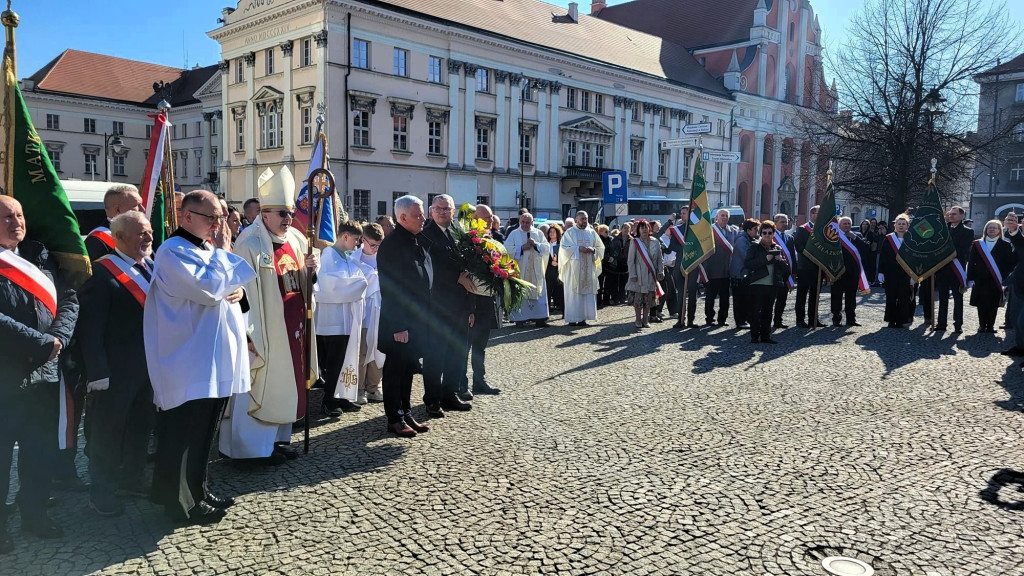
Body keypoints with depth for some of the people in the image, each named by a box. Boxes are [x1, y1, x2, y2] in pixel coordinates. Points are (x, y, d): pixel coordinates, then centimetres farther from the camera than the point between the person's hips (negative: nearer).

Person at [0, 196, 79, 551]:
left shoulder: (40, 256, 8)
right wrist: (41, 343, -19)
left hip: (45, 372, 6)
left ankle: (35, 514, 31)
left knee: (41, 451, 16)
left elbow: (69, 298, 5)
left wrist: (59, 336, -11)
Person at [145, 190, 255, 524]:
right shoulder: (174, 252, -14)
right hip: (192, 362, -10)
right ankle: (182, 504, 10)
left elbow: (225, 288, 23)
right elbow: (209, 288, -25)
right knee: (186, 433, -1)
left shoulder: (206, 249, 17)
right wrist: (222, 251, -12)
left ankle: (196, 493, 29)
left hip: (214, 361, 10)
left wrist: (238, 290, -1)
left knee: (203, 430, 17)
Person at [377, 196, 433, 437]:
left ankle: (405, 412, 27)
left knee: (409, 367, 16)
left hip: (418, 318, 8)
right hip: (400, 321, -8)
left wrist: (426, 316, 12)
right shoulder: (391, 244, -17)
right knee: (395, 369, 4)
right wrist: (398, 325, -21)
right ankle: (394, 419, 13)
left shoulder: (420, 240, 9)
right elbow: (389, 289, -20)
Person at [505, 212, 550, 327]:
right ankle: (520, 318, 1)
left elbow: (547, 247, 4)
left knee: (538, 292, 1)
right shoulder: (514, 234, 4)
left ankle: (539, 318, 4)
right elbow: (507, 249, -6)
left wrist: (535, 244, -11)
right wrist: (522, 247, -13)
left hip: (536, 269, 3)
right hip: (519, 269, -2)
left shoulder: (538, 233, 11)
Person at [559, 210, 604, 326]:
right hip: (573, 268, -4)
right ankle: (573, 318, -3)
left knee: (587, 292, 0)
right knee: (573, 292, -6)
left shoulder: (592, 232, 14)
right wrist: (578, 249, -17)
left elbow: (601, 247, 13)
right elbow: (564, 248, -7)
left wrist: (593, 250, -8)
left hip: (588, 268, 4)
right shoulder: (569, 232, 3)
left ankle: (582, 317, 4)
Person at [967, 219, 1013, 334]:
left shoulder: (1005, 246, 4)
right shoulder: (977, 244, 8)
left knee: (993, 305, 2)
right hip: (980, 280, 1)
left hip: (996, 281, -1)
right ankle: (982, 326, 13)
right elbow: (971, 263, 5)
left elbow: (1009, 264, 0)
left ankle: (990, 326, 13)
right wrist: (970, 279, -3)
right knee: (981, 305, 2)